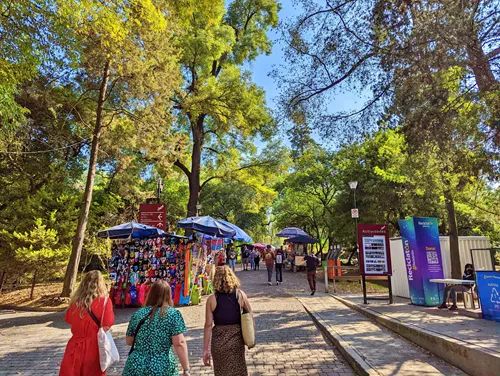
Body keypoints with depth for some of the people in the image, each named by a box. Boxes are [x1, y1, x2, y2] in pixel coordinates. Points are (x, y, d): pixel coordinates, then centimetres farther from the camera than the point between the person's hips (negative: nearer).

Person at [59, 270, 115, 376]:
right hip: (94, 349, -2)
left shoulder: (76, 301, -4)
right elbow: (106, 326, -18)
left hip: (75, 349, 3)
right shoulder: (104, 301, -16)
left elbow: (69, 319, 11)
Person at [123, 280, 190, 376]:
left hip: (136, 368, 3)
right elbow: (179, 343, -15)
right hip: (162, 368, -3)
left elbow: (129, 341, 13)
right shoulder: (173, 314, -9)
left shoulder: (137, 314, 3)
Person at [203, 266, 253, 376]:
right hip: (237, 339, 1)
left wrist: (206, 349, -2)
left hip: (218, 341, -1)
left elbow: (208, 325, -9)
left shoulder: (212, 299, -10)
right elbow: (250, 315, 2)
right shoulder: (240, 295, -6)